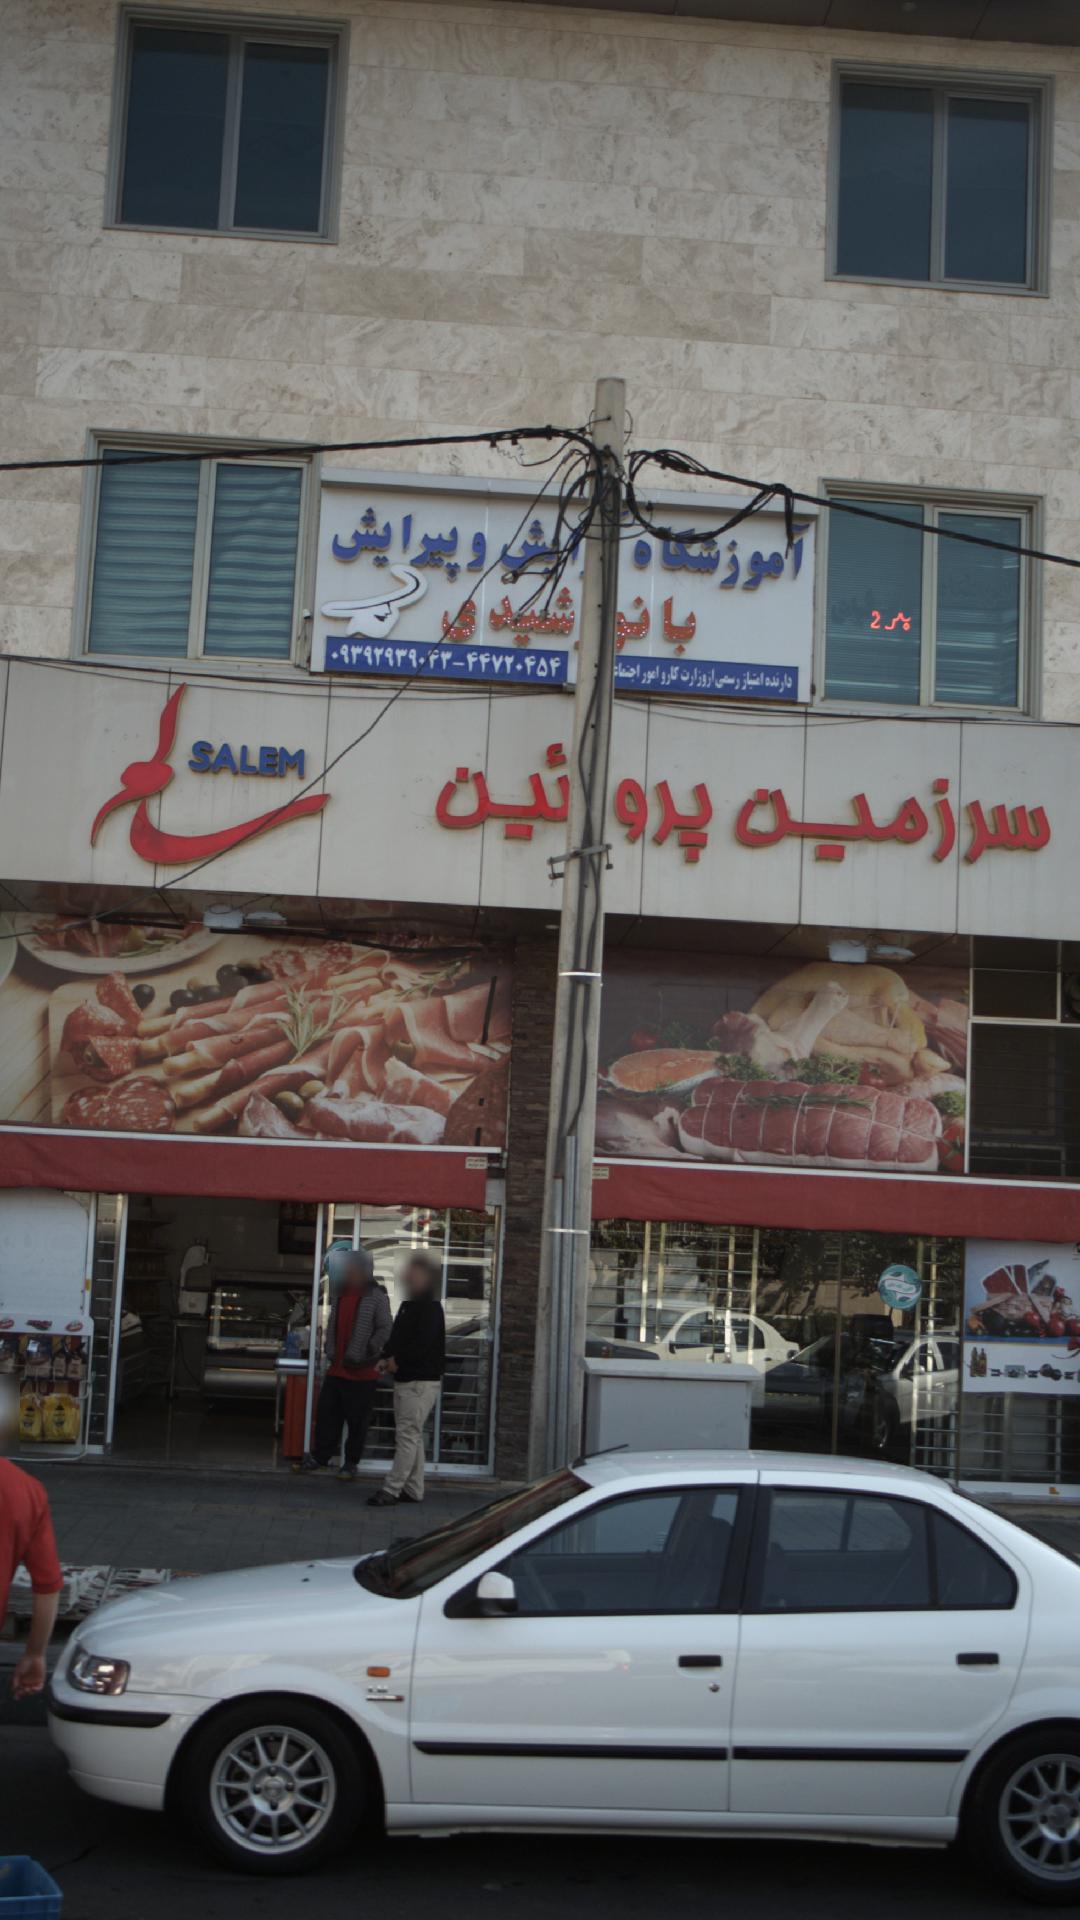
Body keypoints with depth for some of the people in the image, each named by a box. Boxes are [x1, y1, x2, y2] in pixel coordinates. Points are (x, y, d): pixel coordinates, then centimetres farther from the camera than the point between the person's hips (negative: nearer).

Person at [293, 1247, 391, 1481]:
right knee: (327, 1415, 8)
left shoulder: (376, 1297, -8)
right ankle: (318, 1457, 16)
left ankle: (351, 1463, 11)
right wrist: (330, 1350, 8)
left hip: (362, 1372, -6)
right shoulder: (340, 1294, 13)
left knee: (357, 1420, 2)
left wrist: (369, 1353, -17)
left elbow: (384, 1329, -11)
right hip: (336, 1369, 6)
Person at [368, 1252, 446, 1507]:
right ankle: (413, 1489, 20)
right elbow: (395, 1338, 20)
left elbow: (423, 1344, -21)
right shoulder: (408, 1305, 16)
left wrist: (397, 1360, -15)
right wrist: (386, 1359, 3)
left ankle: (392, 1490, -9)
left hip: (421, 1381, -10)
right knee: (412, 1436, 13)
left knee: (407, 1435, -8)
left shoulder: (431, 1307, -12)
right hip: (404, 1379, 10)